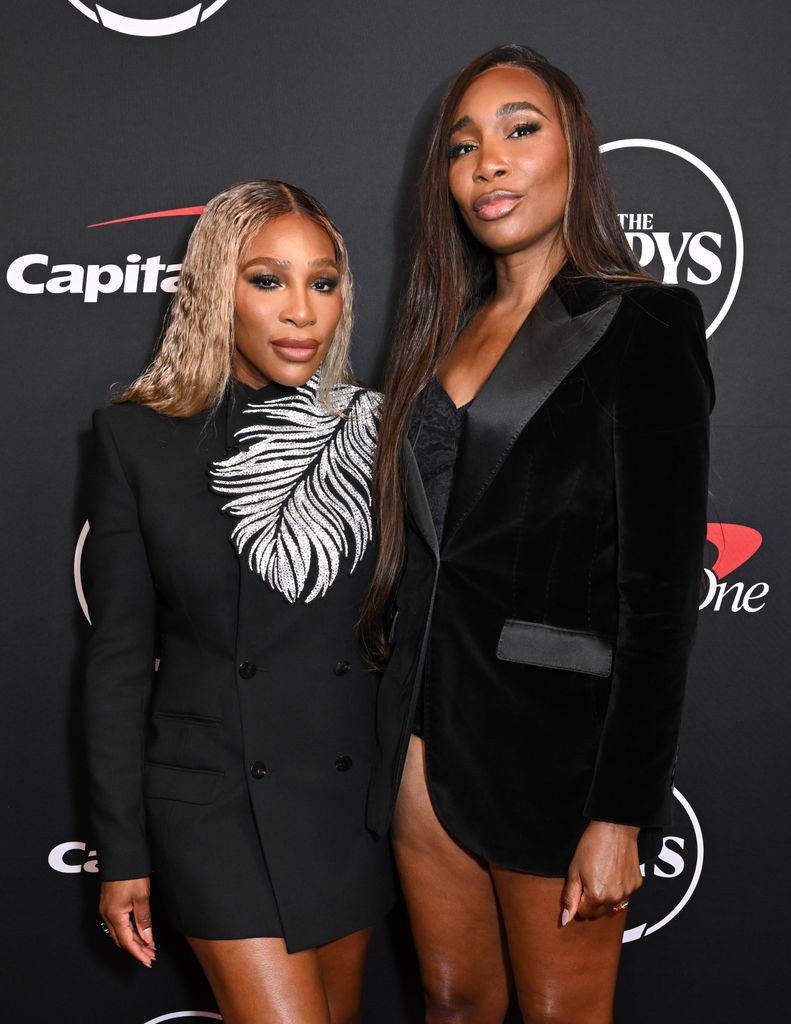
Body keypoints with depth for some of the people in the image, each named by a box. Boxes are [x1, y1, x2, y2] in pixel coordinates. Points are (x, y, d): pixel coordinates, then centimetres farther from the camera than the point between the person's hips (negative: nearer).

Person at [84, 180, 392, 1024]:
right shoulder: (140, 438, -7)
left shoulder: (372, 432, -2)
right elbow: (119, 654, -4)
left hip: (354, 793, 3)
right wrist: (121, 853, -3)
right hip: (216, 797, -3)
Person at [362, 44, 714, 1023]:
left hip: (553, 733, -6)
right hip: (426, 728, 6)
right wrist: (406, 720, 11)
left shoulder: (642, 323, -8)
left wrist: (621, 814, -15)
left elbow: (661, 587, -13)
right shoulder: (446, 330, 11)